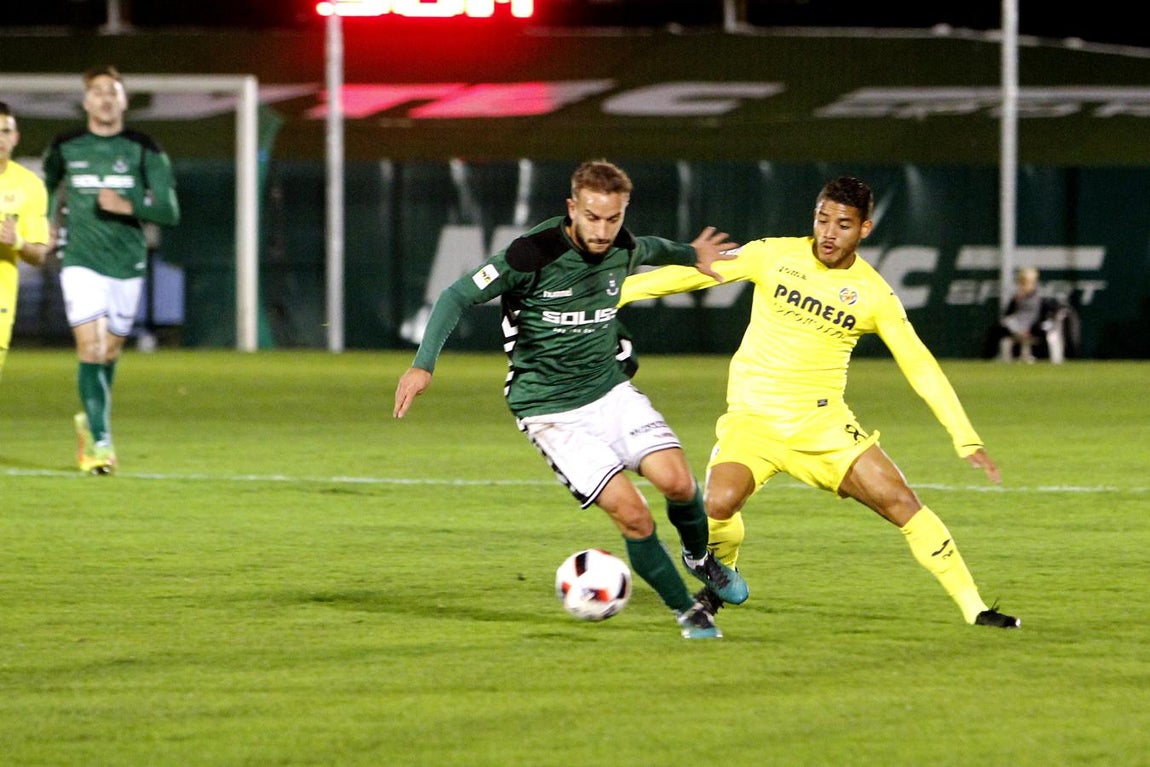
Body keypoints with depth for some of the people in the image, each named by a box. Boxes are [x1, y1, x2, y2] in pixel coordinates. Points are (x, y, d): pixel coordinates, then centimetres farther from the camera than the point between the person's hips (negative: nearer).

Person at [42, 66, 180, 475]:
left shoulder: (144, 150, -1)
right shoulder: (65, 147, 3)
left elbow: (169, 211, -4)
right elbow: (47, 189, 23)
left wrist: (127, 206, -18)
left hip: (128, 264, 1)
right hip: (81, 262, -1)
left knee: (110, 352, 11)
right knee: (90, 348, -15)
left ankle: (89, 420, 37)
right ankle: (100, 443, -17)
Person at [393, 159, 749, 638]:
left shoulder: (624, 249, -4)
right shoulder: (533, 254, -21)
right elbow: (458, 296, -16)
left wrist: (690, 254, 42)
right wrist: (424, 365, -25)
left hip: (610, 388, 5)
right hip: (551, 412, -5)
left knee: (677, 480, -15)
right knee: (631, 513, -16)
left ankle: (700, 557, 18)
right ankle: (686, 611, 4)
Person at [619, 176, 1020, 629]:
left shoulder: (874, 294, -2)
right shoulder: (775, 256, -3)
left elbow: (920, 366, 0)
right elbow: (696, 273, 1)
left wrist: (967, 439, -6)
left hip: (823, 423, 1)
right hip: (753, 418, -1)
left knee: (899, 501, -10)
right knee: (719, 503, -26)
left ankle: (973, 607, 2)